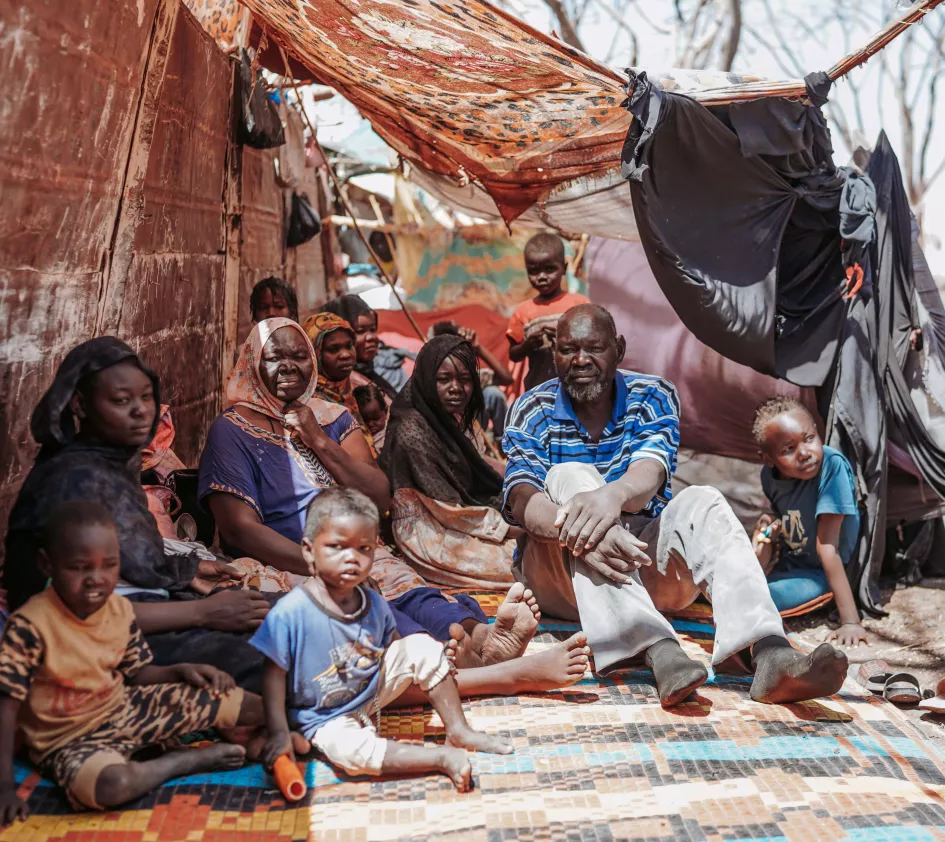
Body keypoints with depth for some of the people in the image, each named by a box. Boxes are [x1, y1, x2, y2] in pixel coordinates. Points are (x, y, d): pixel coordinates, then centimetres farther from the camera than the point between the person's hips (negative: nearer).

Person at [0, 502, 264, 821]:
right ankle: (191, 759, -15)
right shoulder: (29, 625, -24)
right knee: (112, 783, -41)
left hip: (126, 708, 5)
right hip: (71, 742, -5)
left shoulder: (120, 609, -5)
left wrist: (180, 671, -11)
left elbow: (136, 673, 7)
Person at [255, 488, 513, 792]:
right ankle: (443, 757, -23)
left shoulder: (374, 604, -8)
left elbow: (392, 645, 9)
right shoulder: (291, 613, -26)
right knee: (350, 751, -36)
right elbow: (274, 674, -20)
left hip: (373, 692, 6)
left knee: (423, 647, -9)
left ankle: (458, 731, 2)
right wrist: (279, 733, -20)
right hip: (327, 718, -5)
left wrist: (435, 668, -1)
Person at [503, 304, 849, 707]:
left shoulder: (654, 397, 1)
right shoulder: (532, 411, -3)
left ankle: (772, 656, -49)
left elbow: (650, 472, -21)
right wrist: (576, 531, -44)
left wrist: (614, 494, -47)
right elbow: (523, 500, -21)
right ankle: (659, 651, -50)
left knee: (701, 502, -26)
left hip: (640, 557, 2)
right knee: (569, 477, -30)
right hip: (562, 576, -1)